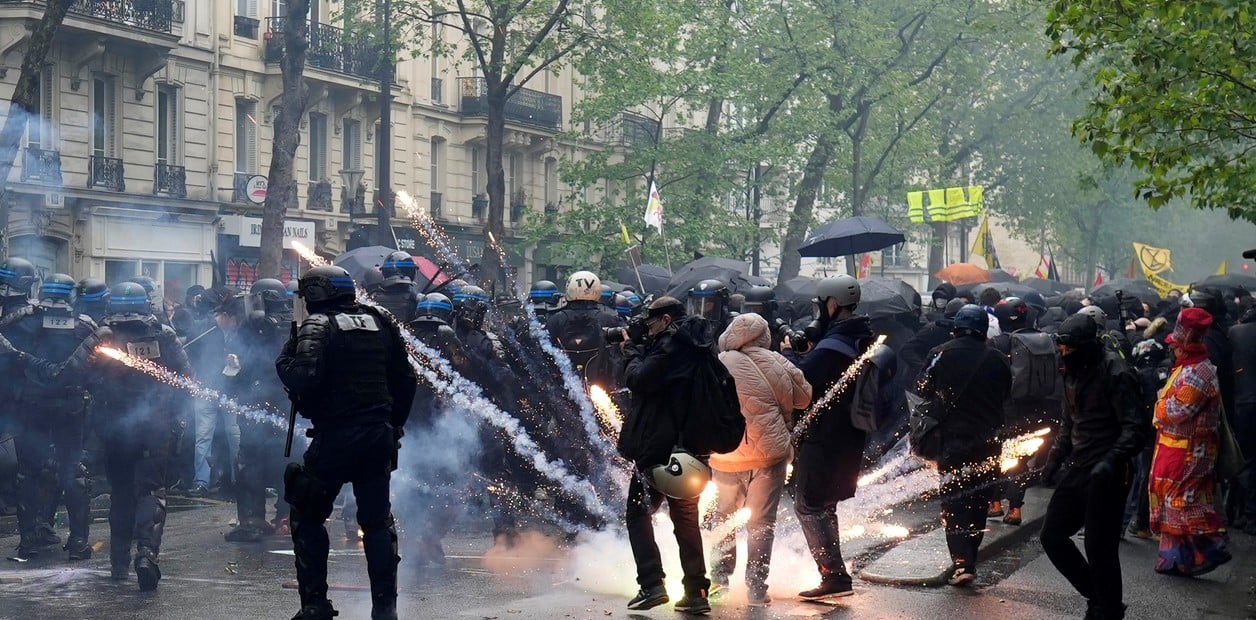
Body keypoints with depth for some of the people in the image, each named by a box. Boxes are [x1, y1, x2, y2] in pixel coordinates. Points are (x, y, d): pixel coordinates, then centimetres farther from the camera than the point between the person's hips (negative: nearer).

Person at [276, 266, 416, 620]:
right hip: (379, 437, 5)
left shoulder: (318, 325, -7)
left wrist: (285, 360, -1)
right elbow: (405, 379, 14)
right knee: (377, 519, 13)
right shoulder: (379, 322, 11)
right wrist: (394, 426, 22)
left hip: (335, 436, -5)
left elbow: (304, 379, -21)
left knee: (308, 517, 8)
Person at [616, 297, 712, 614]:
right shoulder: (696, 346, 14)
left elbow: (639, 380, -19)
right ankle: (696, 591, 9)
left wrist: (632, 353, -2)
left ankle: (652, 585, -10)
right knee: (687, 519, 12)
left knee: (638, 514, 1)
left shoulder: (671, 344, -13)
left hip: (659, 446, -8)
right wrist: (641, 351, 8)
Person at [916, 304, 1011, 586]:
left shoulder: (941, 354, -7)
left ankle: (961, 562, -12)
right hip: (988, 442, 3)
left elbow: (923, 390, -4)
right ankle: (970, 559, 17)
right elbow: (1006, 395, 10)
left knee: (954, 501, 1)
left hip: (953, 438, -3)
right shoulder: (996, 359, 1)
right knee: (978, 500, 14)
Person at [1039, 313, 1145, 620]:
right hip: (1079, 469, 9)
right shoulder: (1075, 373, 12)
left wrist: (1112, 460, -33)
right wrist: (1054, 460, 15)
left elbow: (1136, 427, -21)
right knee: (1052, 536, 10)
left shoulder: (1115, 374, -15)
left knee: (1099, 548, -6)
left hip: (1106, 476, -9)